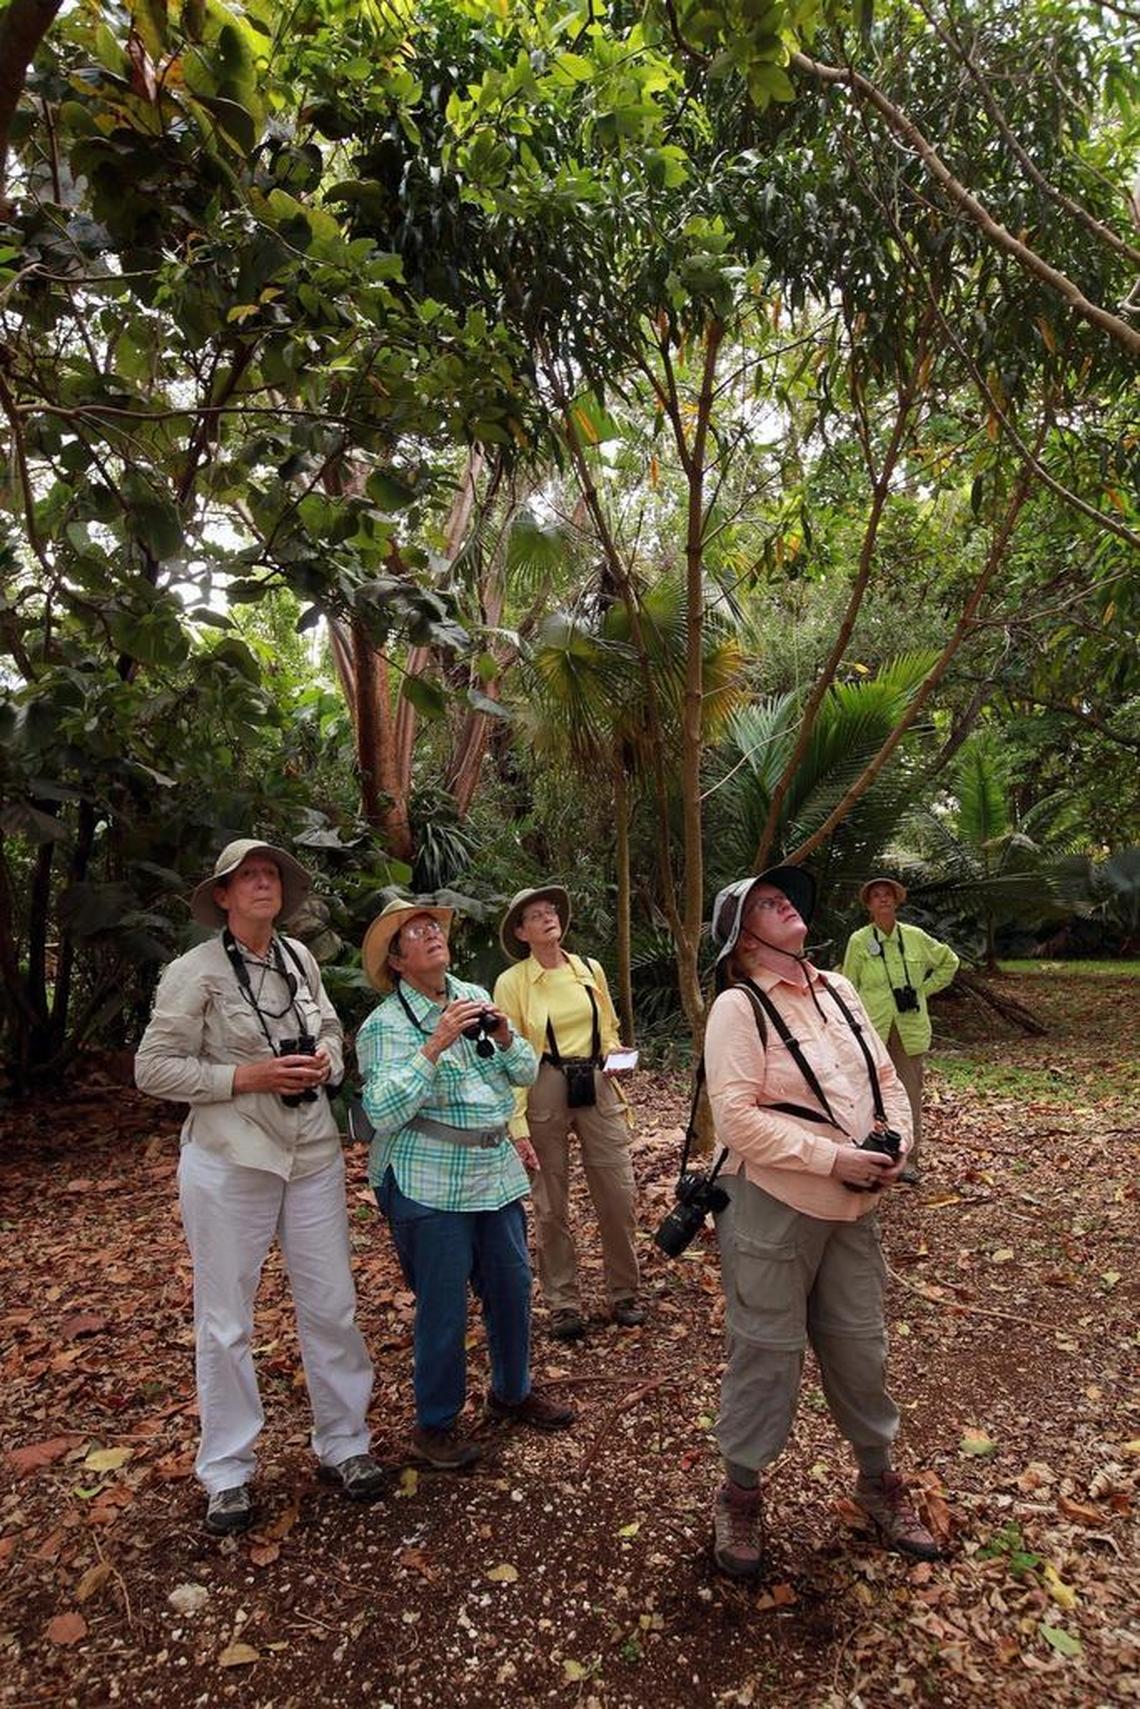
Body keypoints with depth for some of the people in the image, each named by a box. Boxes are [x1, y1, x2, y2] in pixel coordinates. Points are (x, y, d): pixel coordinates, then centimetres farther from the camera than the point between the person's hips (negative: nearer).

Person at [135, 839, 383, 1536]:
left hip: (313, 1153, 4)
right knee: (226, 1322, 10)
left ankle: (344, 1442, 32)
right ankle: (228, 1471, 29)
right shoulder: (196, 971, -12)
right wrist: (247, 1076, -19)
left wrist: (326, 1060, -5)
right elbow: (154, 1068, -10)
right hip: (230, 1162, -4)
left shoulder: (301, 958, 3)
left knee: (332, 1307, 12)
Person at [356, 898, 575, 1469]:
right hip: (429, 1181, -6)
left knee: (511, 1286, 15)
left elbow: (527, 1073, 9)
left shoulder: (476, 996, 6)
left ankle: (512, 1392, 39)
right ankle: (435, 1424, 27)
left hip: (496, 1170, 6)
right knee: (443, 1306, 4)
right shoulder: (386, 1024, -11)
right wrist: (436, 1044, -28)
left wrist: (503, 1036, -12)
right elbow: (383, 1112, -23)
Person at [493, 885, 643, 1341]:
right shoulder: (511, 982, -4)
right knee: (550, 1204, 6)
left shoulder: (591, 970, 6)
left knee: (619, 1194, 4)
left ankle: (624, 1294, 25)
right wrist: (517, 1124, -10)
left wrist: (615, 1052, -2)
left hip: (597, 1087, 3)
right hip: (543, 1093, -3)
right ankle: (563, 1304, 24)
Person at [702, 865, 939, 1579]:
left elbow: (886, 1077, 12)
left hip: (855, 1204, 6)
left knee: (861, 1345, 19)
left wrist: (895, 1147, -6)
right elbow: (736, 1116, -20)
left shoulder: (838, 991, 8)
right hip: (774, 1205, -6)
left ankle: (878, 1479, 41)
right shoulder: (739, 1006, -13)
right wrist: (833, 1159, -21)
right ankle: (742, 1492, 29)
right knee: (768, 1352, 6)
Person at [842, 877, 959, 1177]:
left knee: (910, 1094, 4)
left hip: (911, 1029, 2)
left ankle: (909, 1160, 14)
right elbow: (849, 988, 4)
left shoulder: (916, 938, 5)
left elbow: (949, 961, 21)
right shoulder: (858, 941, -1)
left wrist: (924, 989, 10)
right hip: (873, 1029, -2)